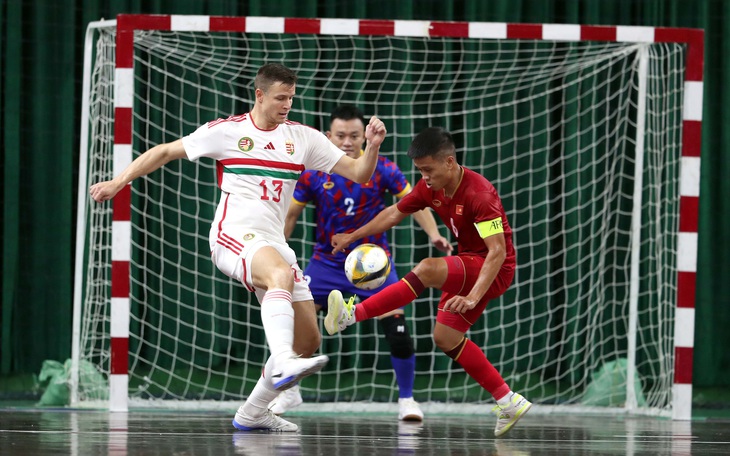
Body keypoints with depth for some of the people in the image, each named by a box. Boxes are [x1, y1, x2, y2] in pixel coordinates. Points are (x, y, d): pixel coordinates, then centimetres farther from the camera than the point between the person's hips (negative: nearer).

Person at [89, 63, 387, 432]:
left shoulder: (303, 137, 11)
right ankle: (283, 364, -56)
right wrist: (119, 182, 5)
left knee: (308, 339, 1)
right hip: (233, 235, -6)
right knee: (282, 274, -38)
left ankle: (253, 412, 15)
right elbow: (165, 152, 10)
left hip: (273, 243, 6)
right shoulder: (226, 132, 2)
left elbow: (359, 173, 9)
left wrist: (372, 147, -11)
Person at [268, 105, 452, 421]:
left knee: (397, 329, -12)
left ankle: (406, 400, 7)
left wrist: (434, 234, -23)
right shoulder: (314, 174, -10)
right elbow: (291, 214, 1)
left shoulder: (382, 169, -12)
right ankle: (289, 392, 12)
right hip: (327, 261, 1)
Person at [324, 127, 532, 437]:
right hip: (468, 265, 10)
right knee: (446, 338, 6)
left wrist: (473, 297, -38)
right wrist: (352, 237, 15)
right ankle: (509, 402, 9)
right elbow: (394, 213, 15)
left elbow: (498, 251, -30)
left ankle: (352, 315, -31)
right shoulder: (430, 188, -1)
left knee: (428, 269, -31)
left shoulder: (479, 194, -26)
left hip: (495, 270, -10)